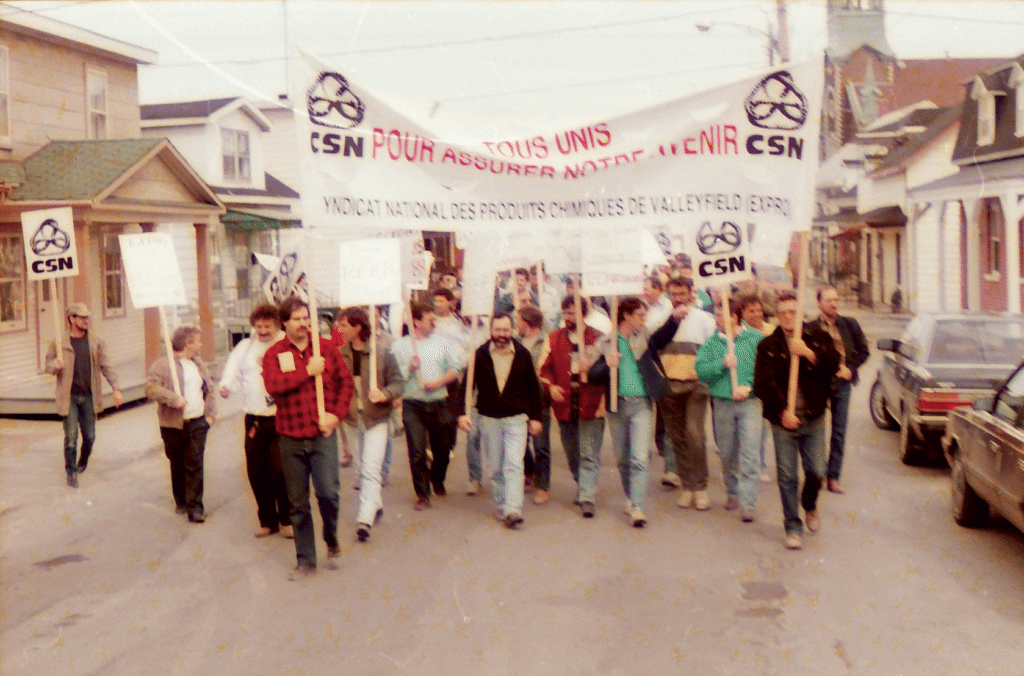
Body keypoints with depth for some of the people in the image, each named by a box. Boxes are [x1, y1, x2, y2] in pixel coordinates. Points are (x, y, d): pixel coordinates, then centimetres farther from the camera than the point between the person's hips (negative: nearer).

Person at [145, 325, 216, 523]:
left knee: (195, 465, -3)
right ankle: (181, 502, 27)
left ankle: (195, 507, -3)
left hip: (198, 423, 3)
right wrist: (173, 398, -25)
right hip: (174, 424, -3)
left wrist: (210, 413, 10)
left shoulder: (199, 364, 16)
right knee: (177, 466, 10)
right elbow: (151, 388, -15)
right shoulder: (163, 364, -5)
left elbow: (210, 389, 21)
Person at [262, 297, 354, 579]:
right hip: (291, 439, 1)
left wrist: (337, 414, -6)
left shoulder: (327, 347, 5)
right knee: (298, 502, 8)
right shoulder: (274, 353, 2)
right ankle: (305, 560, 21)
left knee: (328, 493, -12)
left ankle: (332, 541, 17)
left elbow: (346, 382, 7)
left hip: (323, 434, -1)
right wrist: (307, 371, -16)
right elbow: (273, 385, -15)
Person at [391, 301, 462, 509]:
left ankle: (438, 481, 37)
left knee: (443, 448, 10)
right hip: (412, 405, -2)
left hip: (439, 403, 3)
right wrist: (409, 368, -17)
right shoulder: (399, 346, 3)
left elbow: (455, 369, 7)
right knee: (417, 451, -5)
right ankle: (422, 494, 4)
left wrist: (440, 381, -8)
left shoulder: (441, 343, 11)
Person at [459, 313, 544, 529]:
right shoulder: (480, 355, -2)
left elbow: (533, 387, 7)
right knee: (495, 468, 9)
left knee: (514, 464, -12)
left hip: (516, 418, -1)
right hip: (488, 418, 1)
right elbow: (467, 385, 3)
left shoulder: (523, 355, 0)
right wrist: (462, 413, -6)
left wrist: (535, 417, 6)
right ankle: (501, 507, 21)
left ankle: (513, 509, -16)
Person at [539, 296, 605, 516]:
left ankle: (586, 497, -4)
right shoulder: (553, 339, 10)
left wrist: (591, 368, -17)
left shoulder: (597, 337, 0)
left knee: (589, 454, -7)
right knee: (572, 454, 15)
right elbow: (545, 368, 11)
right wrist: (550, 386, -7)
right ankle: (583, 486, 33)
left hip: (590, 404, -3)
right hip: (564, 405, 4)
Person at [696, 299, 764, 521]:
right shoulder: (710, 344, 6)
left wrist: (748, 386, -15)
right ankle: (732, 492, 32)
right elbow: (701, 372, -3)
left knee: (750, 455, -8)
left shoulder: (756, 338, 0)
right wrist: (722, 364, -17)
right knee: (727, 454, 12)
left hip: (750, 402, -2)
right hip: (722, 404, 3)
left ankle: (747, 503, -5)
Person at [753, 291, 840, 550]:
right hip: (783, 420, -1)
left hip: (813, 418, 1)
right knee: (787, 476, 2)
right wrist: (783, 411, -16)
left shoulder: (818, 338, 6)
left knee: (816, 472, 3)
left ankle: (810, 505, 35)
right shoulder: (768, 345, 1)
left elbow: (833, 365, -7)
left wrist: (808, 353, -19)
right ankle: (793, 527, 14)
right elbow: (763, 383, -7)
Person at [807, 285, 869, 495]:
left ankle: (833, 477, 11)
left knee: (839, 431, 4)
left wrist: (850, 368, -1)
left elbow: (863, 350, 12)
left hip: (842, 383, 3)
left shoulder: (850, 325, 6)